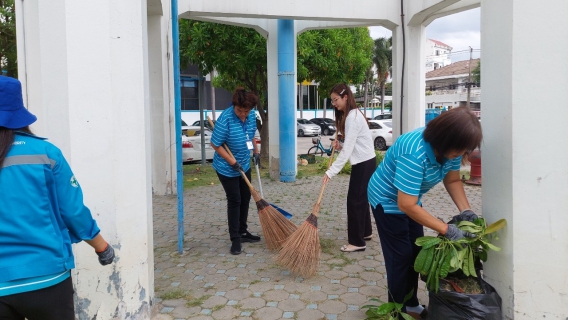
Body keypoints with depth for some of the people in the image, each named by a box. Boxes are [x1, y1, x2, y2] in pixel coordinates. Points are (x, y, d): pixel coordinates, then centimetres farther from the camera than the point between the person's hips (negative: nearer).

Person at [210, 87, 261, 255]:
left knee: (245, 198, 15)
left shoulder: (251, 115, -7)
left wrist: (256, 152, 12)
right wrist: (233, 162, -22)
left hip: (244, 165, 7)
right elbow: (215, 144, -22)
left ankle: (243, 232, 30)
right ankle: (235, 239, 8)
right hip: (227, 168, -7)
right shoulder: (225, 119, -27)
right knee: (234, 201, -3)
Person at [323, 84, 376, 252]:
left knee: (354, 200, -7)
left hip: (364, 163, -10)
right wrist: (340, 145, -2)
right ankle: (366, 232, 31)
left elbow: (348, 150, -25)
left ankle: (357, 242, -2)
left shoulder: (352, 117, -20)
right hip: (364, 162, 10)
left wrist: (331, 171, -25)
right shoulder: (351, 115, 12)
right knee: (361, 198, 18)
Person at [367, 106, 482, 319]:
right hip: (388, 200, -8)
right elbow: (406, 205, -39)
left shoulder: (449, 146, -17)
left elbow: (452, 180, -3)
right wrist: (446, 230, -37)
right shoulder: (414, 154, -40)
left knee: (415, 252, 13)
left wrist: (465, 210, -20)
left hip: (409, 199, 8)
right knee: (400, 256, -3)